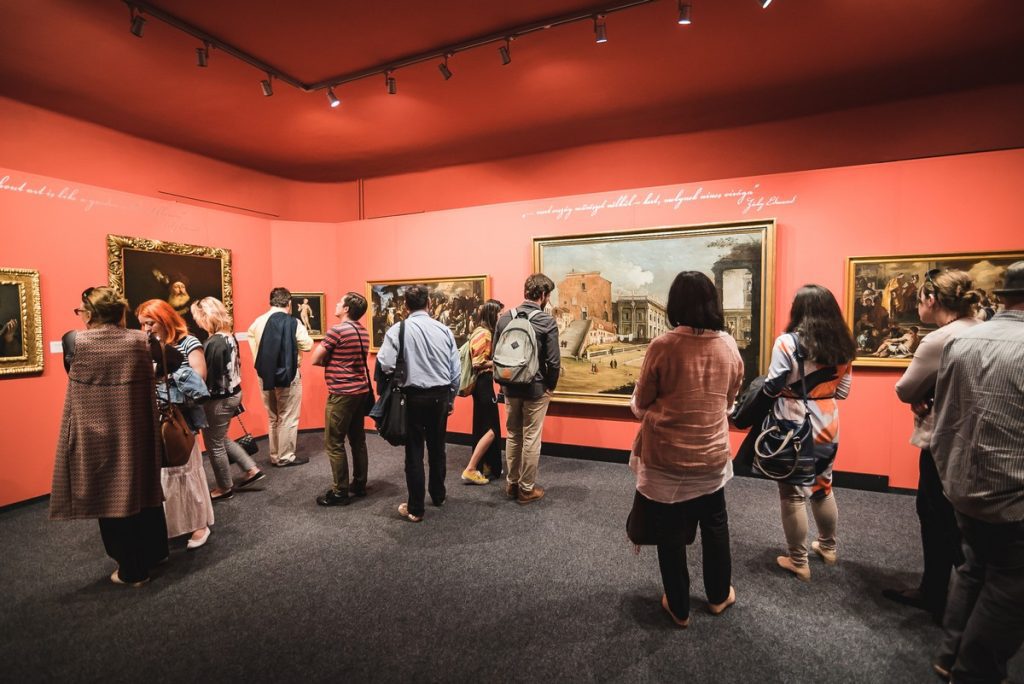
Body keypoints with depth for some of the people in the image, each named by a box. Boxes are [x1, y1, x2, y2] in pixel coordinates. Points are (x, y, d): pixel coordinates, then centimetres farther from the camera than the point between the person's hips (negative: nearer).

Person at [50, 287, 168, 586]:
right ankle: (154, 552, 35)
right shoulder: (140, 341, -6)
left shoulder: (75, 341, -10)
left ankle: (132, 570, 21)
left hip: (97, 435, -2)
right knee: (143, 490, 19)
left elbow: (71, 370, 10)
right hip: (137, 433, 3)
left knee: (111, 497, 10)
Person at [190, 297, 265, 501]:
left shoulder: (214, 343, -23)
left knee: (214, 444, 9)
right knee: (220, 439, 24)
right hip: (233, 393, 9)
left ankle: (225, 488, 25)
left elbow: (208, 376, -22)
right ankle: (252, 469, 25)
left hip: (218, 399, -9)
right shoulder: (229, 337, 4)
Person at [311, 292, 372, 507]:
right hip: (361, 391, 8)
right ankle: (359, 484, 24)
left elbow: (315, 360, -9)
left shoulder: (337, 330, -15)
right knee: (358, 440, 15)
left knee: (334, 444, 1)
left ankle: (340, 492, 6)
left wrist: (327, 358, 8)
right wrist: (331, 359, 6)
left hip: (342, 394, -8)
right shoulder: (363, 331, 9)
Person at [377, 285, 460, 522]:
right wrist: (451, 398, 14)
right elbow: (456, 370, 2)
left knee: (414, 452, 7)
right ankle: (438, 494, 38)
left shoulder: (398, 330, -9)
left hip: (414, 396, -3)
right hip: (440, 395, 3)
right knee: (437, 447, 19)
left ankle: (415, 509, 15)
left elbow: (385, 364, -19)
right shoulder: (444, 330, -1)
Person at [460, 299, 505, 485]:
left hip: (483, 383, 10)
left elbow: (484, 358, 11)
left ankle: (488, 467, 25)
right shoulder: (484, 333, -17)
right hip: (483, 383, -10)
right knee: (492, 429, -6)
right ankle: (470, 470, -2)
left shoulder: (485, 332, 13)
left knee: (484, 427, 15)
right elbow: (478, 364, -21)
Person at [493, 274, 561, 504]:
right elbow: (553, 361, -15)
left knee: (512, 436, 17)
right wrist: (550, 386, 1)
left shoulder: (504, 317, 0)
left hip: (510, 387, 4)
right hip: (536, 388, -4)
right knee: (531, 439, 7)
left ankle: (511, 484, 29)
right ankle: (527, 488, 19)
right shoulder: (547, 321, -13)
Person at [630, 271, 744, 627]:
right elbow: (730, 398, 9)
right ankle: (719, 596, 44)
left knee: (672, 533, 14)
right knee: (715, 526, 25)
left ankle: (679, 607, 31)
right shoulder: (729, 345, -6)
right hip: (712, 454, 4)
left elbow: (641, 403, -7)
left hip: (666, 457, -3)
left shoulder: (662, 346, -19)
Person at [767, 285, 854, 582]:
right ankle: (827, 547, 42)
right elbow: (842, 391, 8)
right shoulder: (842, 345, 2)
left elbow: (772, 388, -16)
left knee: (794, 494, 6)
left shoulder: (787, 342, -18)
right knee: (823, 488, 24)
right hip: (827, 426, 7)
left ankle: (798, 562, 19)